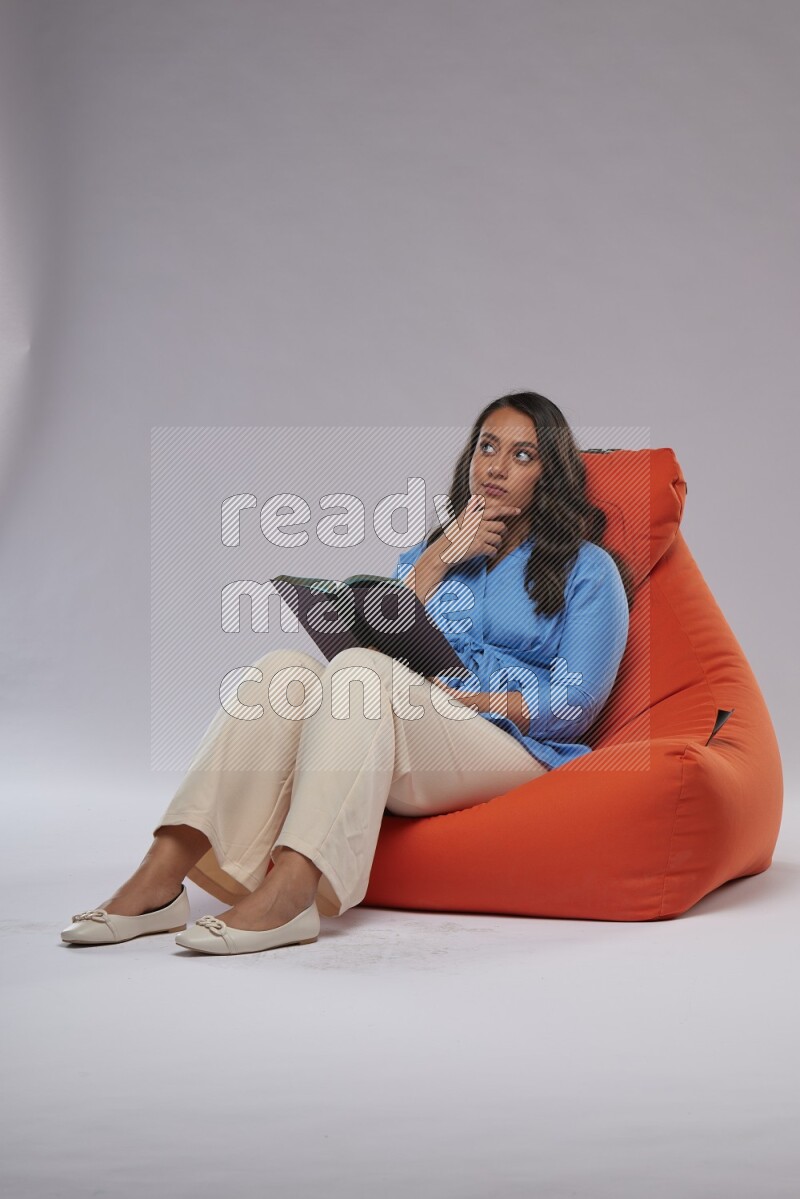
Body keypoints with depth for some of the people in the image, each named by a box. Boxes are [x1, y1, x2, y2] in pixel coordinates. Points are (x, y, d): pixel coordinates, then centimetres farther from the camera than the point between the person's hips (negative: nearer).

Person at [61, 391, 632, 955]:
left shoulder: (585, 568, 11)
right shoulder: (426, 552, 25)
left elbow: (574, 705, -1)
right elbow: (375, 637, 6)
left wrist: (457, 698, -10)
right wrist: (443, 554, 0)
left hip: (513, 751, -4)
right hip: (401, 756, 4)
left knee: (361, 671, -32)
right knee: (287, 669, -25)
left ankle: (290, 891, -49)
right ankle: (162, 874, -36)